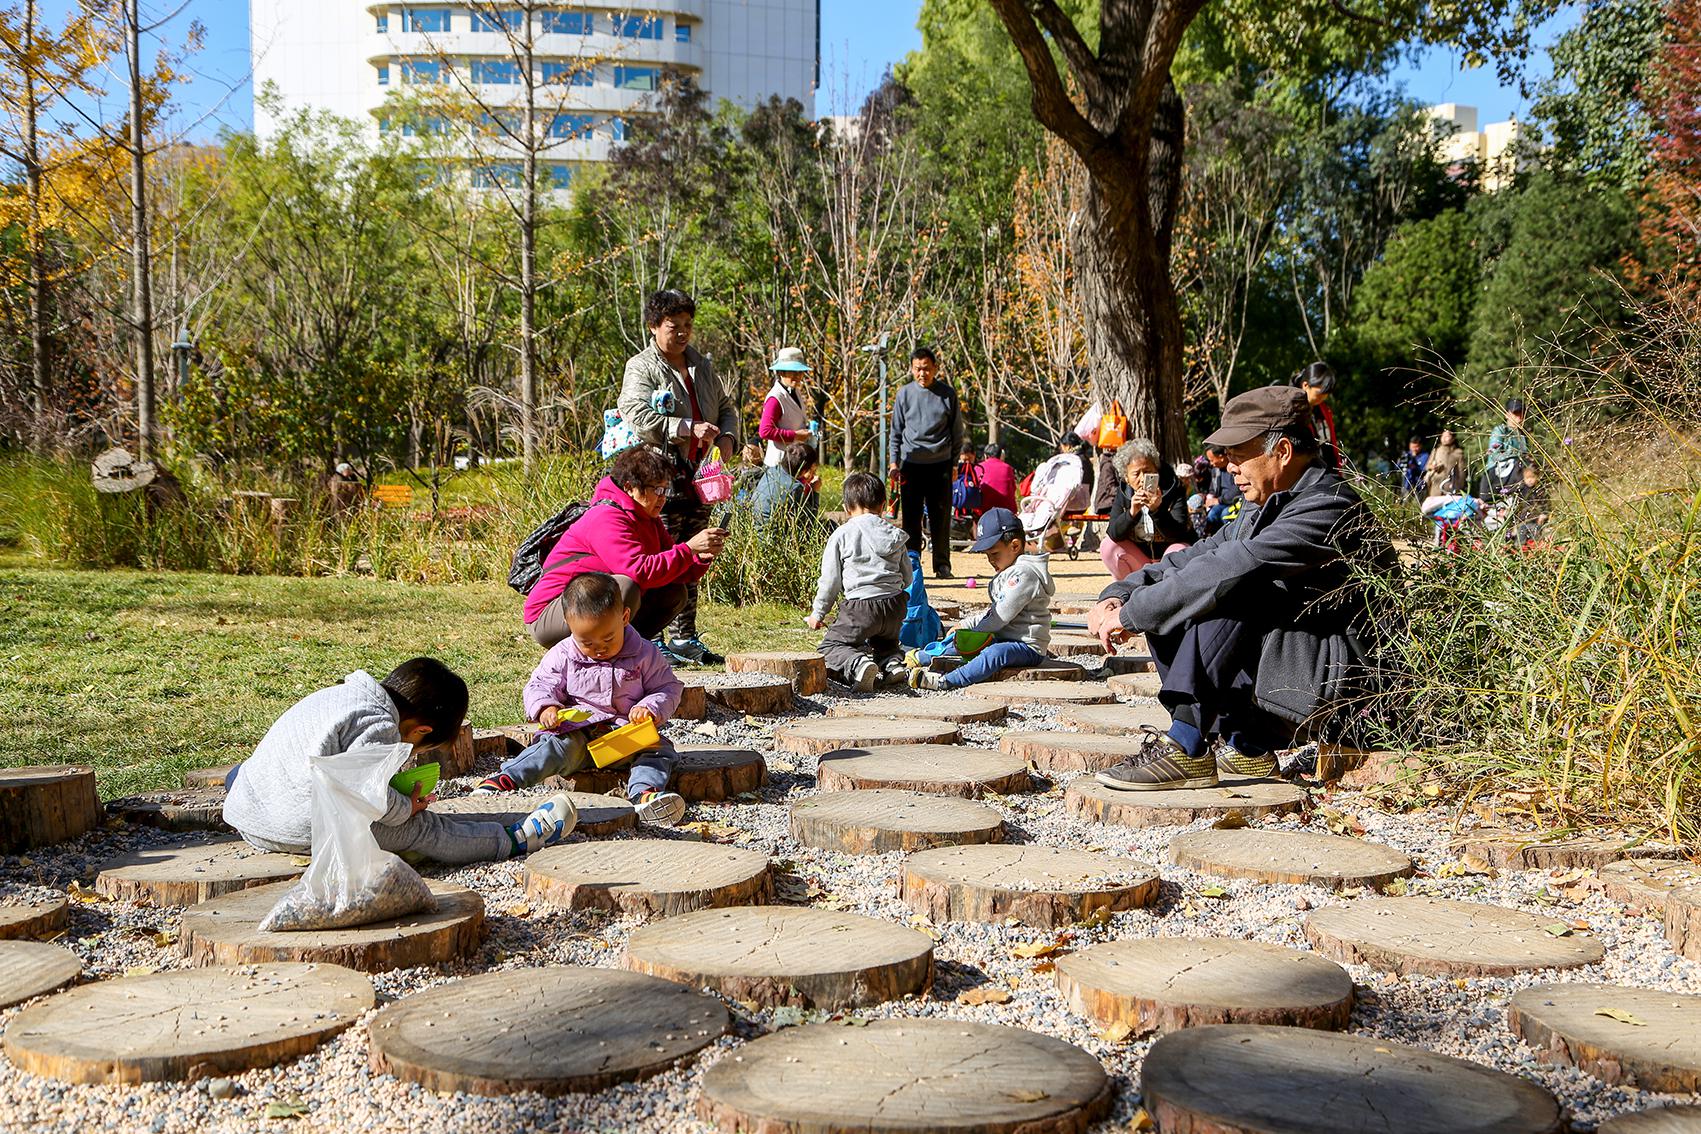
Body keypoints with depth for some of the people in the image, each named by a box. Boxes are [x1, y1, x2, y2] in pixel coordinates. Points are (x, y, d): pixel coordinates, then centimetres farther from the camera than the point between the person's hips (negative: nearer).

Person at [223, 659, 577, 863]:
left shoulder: (343, 694, 14)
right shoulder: (381, 726, -18)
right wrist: (407, 808, -8)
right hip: (300, 829, -9)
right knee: (422, 829, -3)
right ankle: (512, 840, 2)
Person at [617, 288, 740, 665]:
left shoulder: (701, 366, 17)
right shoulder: (641, 367, -4)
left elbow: (726, 405, 26)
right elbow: (638, 416, -18)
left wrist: (727, 436, 5)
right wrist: (689, 428, -23)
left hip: (698, 475, 7)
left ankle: (684, 639, 20)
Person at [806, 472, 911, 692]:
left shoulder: (841, 535, -1)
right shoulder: (895, 534, 12)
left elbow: (830, 580, 1)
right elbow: (907, 578, 17)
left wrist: (818, 613, 14)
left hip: (860, 607, -5)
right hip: (895, 606, 5)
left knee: (831, 646, 10)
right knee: (886, 641, 34)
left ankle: (858, 664, -22)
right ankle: (893, 662, -1)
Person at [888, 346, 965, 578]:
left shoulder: (947, 394, 3)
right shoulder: (904, 394, 5)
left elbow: (957, 431, 10)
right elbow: (896, 431, 10)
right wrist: (894, 461, 3)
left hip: (940, 464, 0)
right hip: (911, 463, 1)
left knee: (941, 517, 2)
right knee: (911, 517, 2)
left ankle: (942, 564, 10)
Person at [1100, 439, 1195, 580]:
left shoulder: (1173, 488, -18)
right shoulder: (1123, 493, -9)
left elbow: (1179, 535, -26)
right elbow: (1113, 534, -18)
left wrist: (1157, 511, -41)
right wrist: (1132, 513, -36)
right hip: (1140, 552, 3)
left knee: (1178, 552, -34)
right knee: (1108, 546, -18)